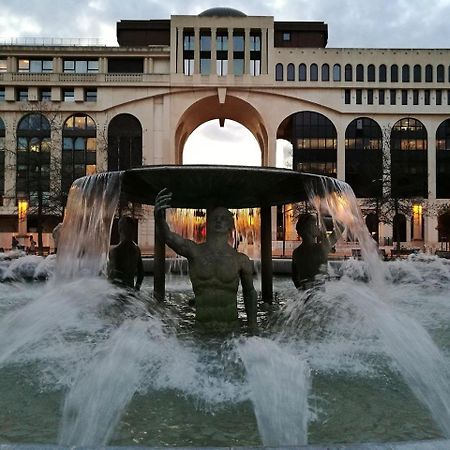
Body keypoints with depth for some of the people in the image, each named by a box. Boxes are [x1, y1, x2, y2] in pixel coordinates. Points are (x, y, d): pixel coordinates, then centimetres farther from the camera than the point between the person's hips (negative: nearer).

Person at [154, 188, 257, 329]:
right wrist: (159, 217, -43)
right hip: (201, 329, 0)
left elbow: (249, 292, 13)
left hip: (231, 328, 0)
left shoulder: (241, 260, 0)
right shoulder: (193, 250, -3)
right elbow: (168, 237, -21)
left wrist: (252, 327, 16)